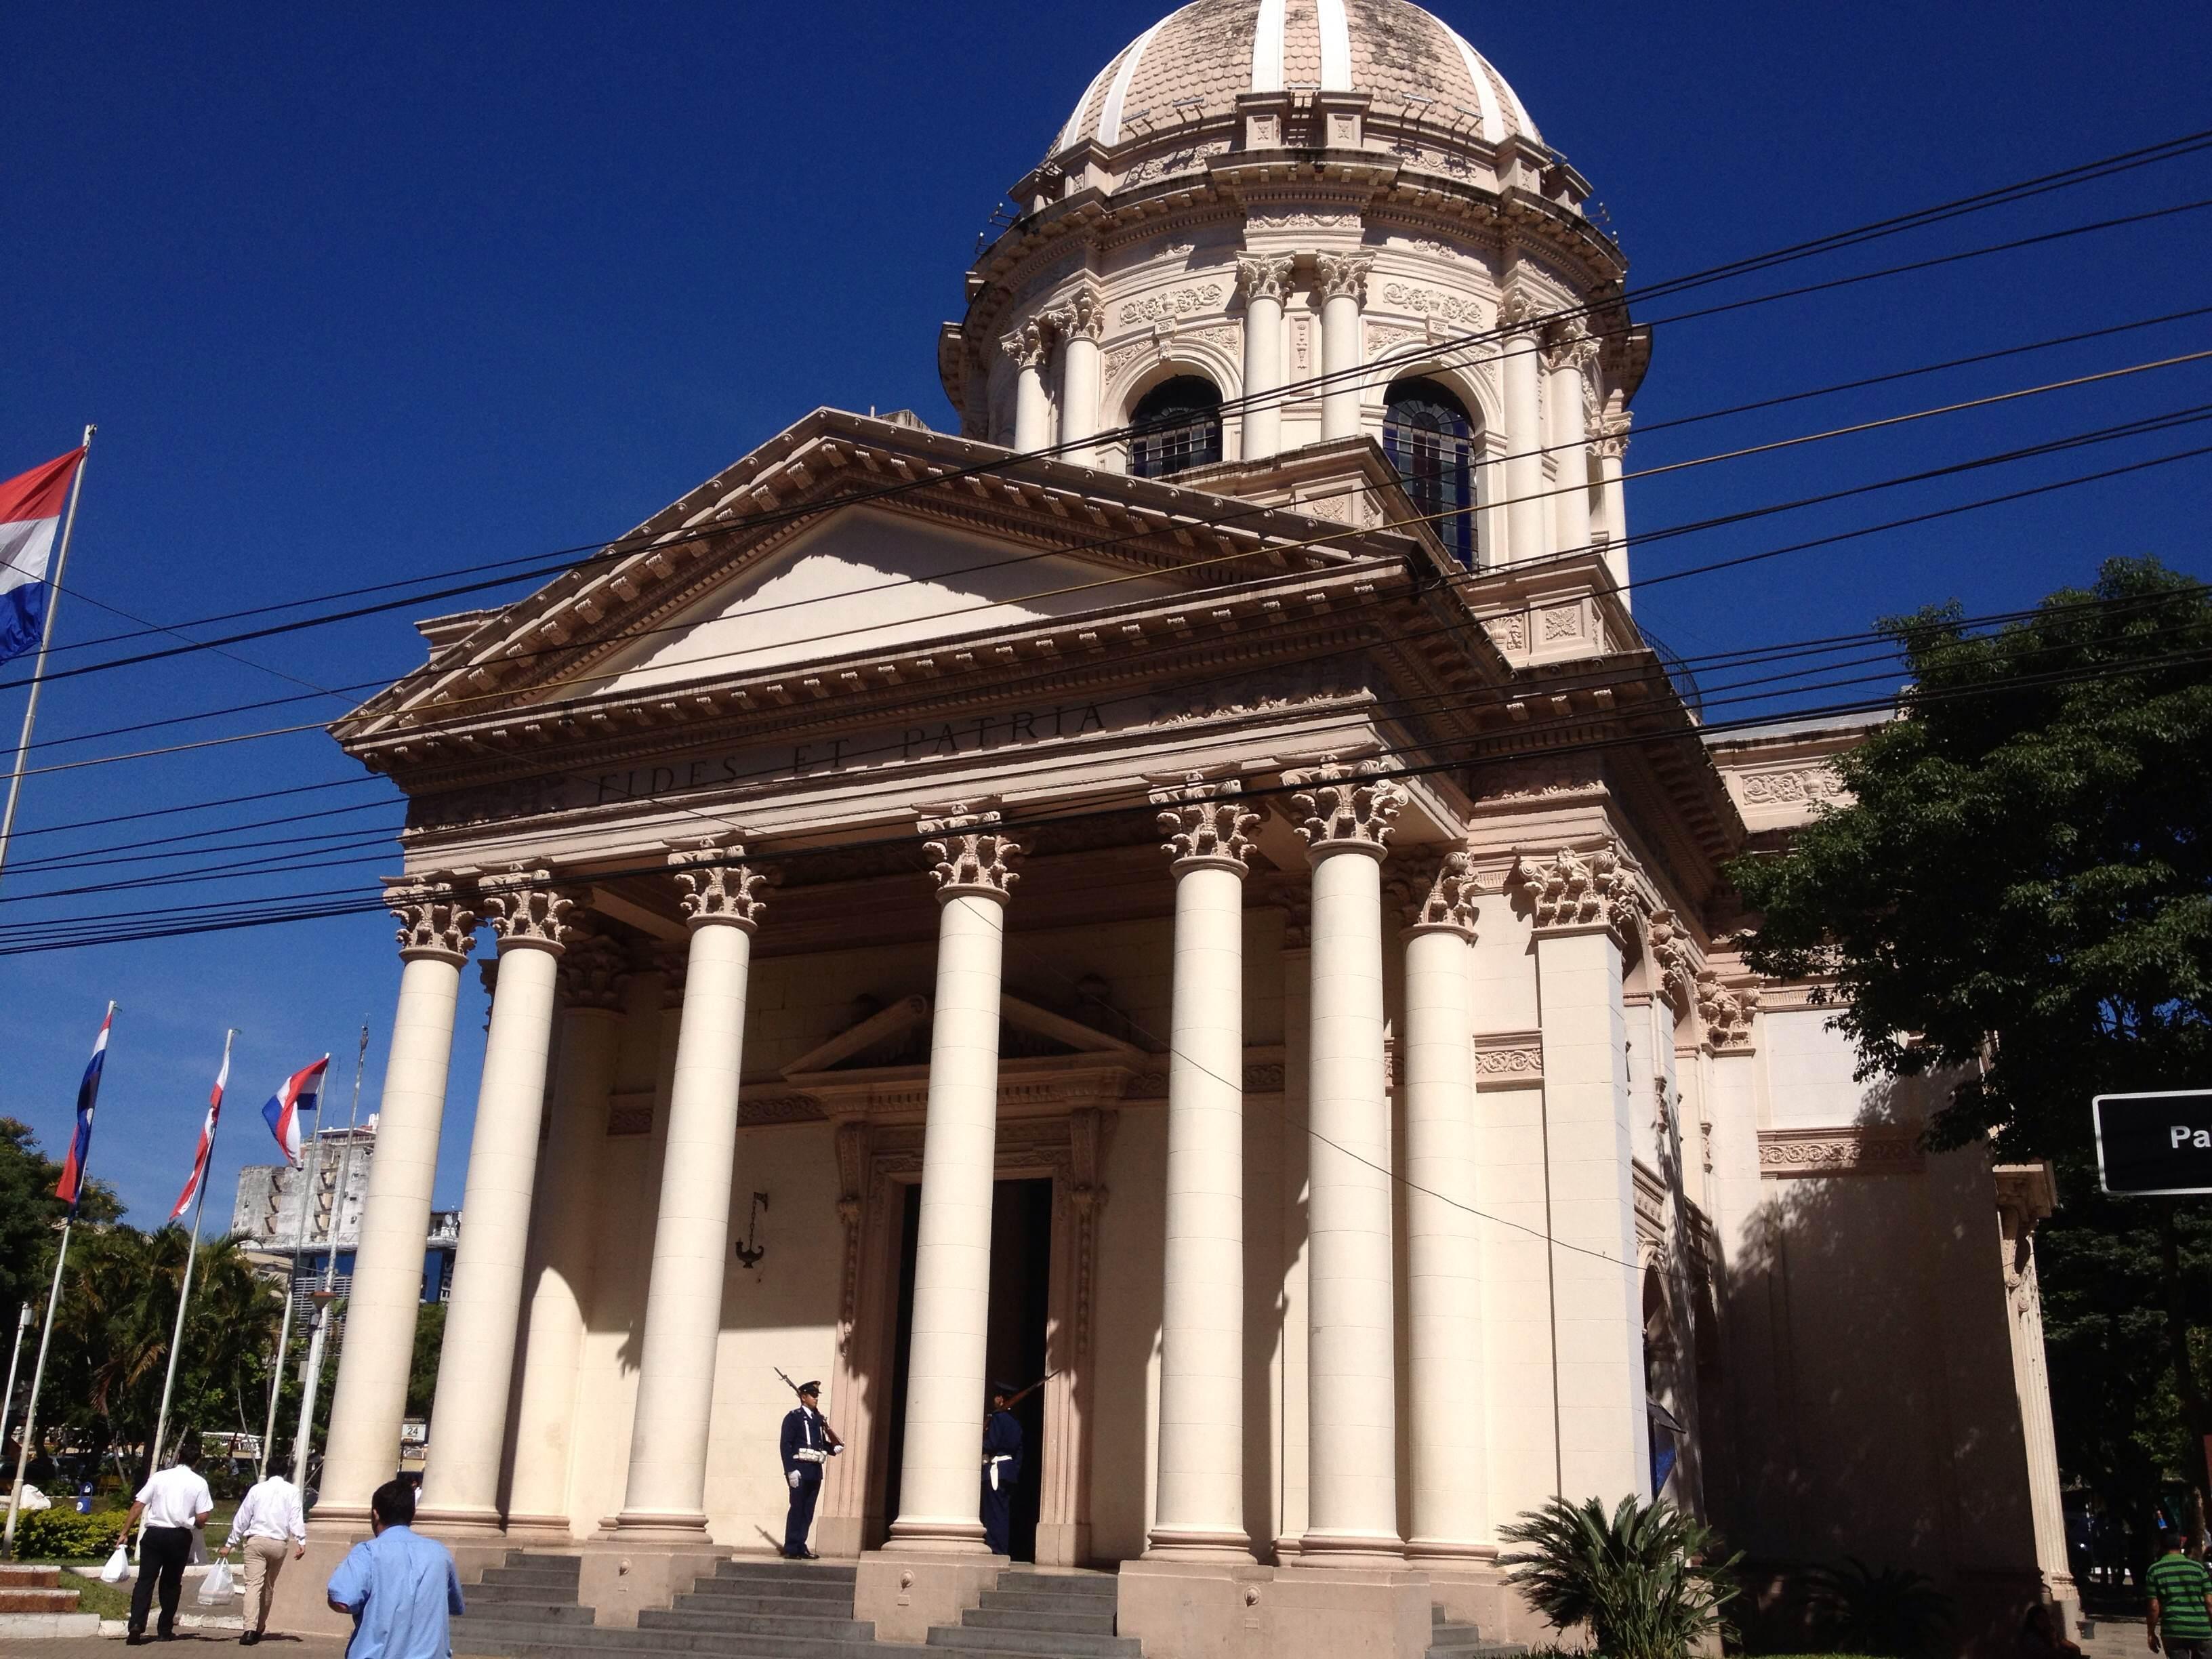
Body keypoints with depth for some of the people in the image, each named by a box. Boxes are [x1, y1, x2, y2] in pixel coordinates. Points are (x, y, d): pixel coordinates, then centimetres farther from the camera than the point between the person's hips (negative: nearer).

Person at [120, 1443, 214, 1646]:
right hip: (180, 1537, 0)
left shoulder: (159, 1477, 3)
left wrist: (125, 1532, 3)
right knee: (171, 1583, 13)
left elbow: (138, 1505, -1)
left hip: (154, 1533, 0)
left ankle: (136, 1625, -17)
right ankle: (165, 1630, 17)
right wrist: (195, 1524, 17)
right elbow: (202, 1518, -5)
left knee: (145, 1580, 0)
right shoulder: (199, 1483, 0)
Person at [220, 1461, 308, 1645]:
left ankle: (250, 1629, -23)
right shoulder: (292, 1491, 5)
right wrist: (301, 1541, -10)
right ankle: (259, 1628, 24)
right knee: (269, 1587, 16)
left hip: (256, 1541, -1)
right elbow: (296, 1518, -5)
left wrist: (230, 1544, 15)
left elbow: (242, 1518, 10)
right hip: (279, 1544, 1)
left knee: (254, 1584, -9)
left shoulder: (257, 1489, 8)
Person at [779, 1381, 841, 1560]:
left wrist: (834, 1448, 3)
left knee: (808, 1513, 9)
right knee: (797, 1509, -5)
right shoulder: (793, 1417, -4)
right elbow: (786, 1445, -10)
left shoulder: (818, 1418, 18)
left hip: (815, 1471, 7)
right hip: (800, 1470, -7)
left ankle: (801, 1547, 14)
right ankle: (791, 1549, -1)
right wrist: (791, 1470, -18)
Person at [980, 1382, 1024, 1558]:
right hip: (1011, 1470, 9)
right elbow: (1019, 1450, 17)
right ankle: (1005, 1550, 9)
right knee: (1004, 1513, 10)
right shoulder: (1015, 1420, 16)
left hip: (997, 1468, -8)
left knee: (994, 1512, -7)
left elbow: (991, 1445, -16)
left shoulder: (998, 1417, -9)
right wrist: (1016, 1470, 19)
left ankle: (995, 1550, -10)